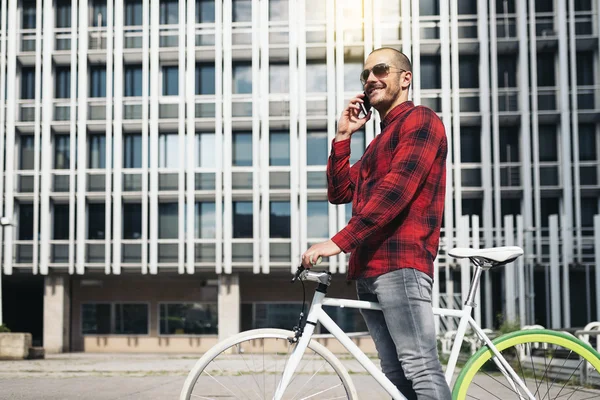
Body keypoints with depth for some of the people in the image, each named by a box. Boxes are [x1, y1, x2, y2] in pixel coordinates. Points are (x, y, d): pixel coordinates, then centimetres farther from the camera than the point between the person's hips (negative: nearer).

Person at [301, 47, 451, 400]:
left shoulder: (420, 120, 0)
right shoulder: (378, 142, 29)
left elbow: (396, 189, -15)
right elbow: (339, 192, 21)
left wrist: (339, 242, -22)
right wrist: (343, 136, 14)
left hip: (401, 263, -9)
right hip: (368, 268, 9)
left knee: (421, 370, -15)